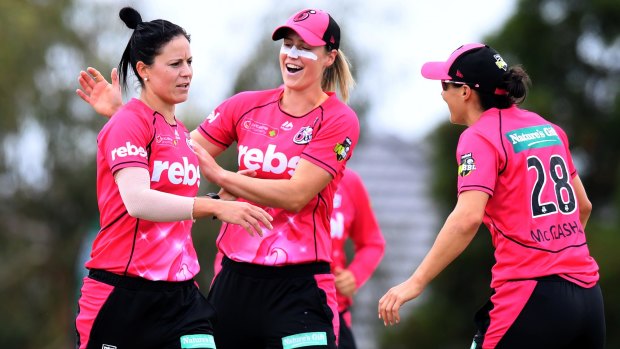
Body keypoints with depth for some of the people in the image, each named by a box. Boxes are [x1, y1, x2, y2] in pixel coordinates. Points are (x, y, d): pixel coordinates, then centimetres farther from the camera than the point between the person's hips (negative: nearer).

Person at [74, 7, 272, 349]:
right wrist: (215, 206, -34)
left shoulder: (179, 130, 16)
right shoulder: (128, 123, -10)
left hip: (180, 295, 7)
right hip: (124, 293, -7)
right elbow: (137, 201, -26)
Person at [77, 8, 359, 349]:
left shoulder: (339, 120, -5)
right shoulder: (247, 106, 9)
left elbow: (295, 196, -14)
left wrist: (220, 176, -12)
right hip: (234, 278, 4)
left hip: (297, 286, -4)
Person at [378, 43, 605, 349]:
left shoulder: (479, 137, -7)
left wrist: (415, 282, -21)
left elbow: (468, 218, -21)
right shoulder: (548, 128, 15)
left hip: (532, 296, -7)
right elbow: (583, 205, 23)